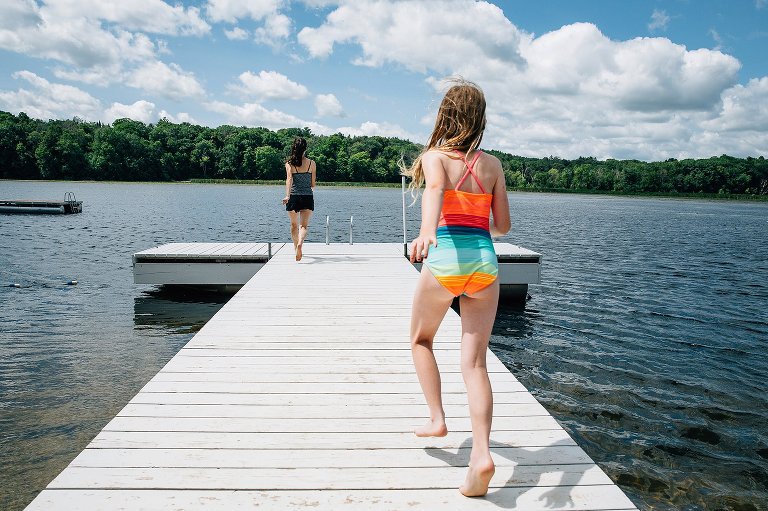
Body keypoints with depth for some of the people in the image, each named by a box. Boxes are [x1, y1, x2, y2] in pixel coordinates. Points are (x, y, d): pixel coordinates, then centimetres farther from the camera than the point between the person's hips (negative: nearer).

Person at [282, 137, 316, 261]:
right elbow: (313, 184, 5)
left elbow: (289, 179, -17)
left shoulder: (289, 163, -1)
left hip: (293, 197, 1)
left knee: (294, 225, 18)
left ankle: (296, 247, 34)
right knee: (304, 225, -6)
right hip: (308, 197, -1)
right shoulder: (312, 163, 1)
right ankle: (300, 244, -33)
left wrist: (287, 195, -26)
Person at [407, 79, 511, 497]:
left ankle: (436, 418, 21)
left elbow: (435, 188, -23)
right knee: (475, 362, 4)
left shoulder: (433, 156, 2)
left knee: (421, 340, 24)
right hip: (484, 261, 3)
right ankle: (481, 454, -7)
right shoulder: (492, 164, 12)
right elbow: (502, 226, 12)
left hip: (445, 258, -3)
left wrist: (428, 231, -41)